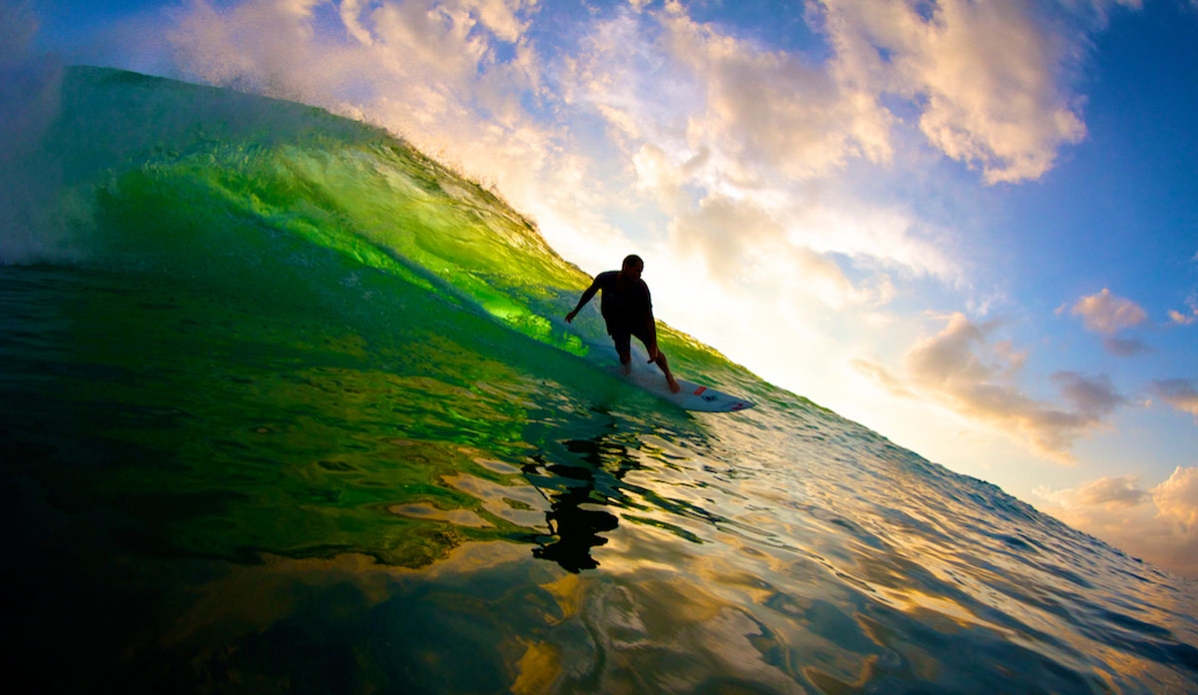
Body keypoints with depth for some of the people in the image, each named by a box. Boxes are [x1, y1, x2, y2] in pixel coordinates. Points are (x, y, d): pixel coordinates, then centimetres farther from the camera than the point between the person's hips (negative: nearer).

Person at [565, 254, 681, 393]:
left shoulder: (641, 288, -30)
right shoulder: (604, 279, -26)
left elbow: (648, 317, -25)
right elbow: (590, 292, -4)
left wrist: (654, 345, -27)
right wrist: (575, 311, 7)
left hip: (637, 319, -1)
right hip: (617, 323, 1)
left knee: (654, 351, -12)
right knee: (625, 359, -1)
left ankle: (669, 378, 13)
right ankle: (627, 366, 38)